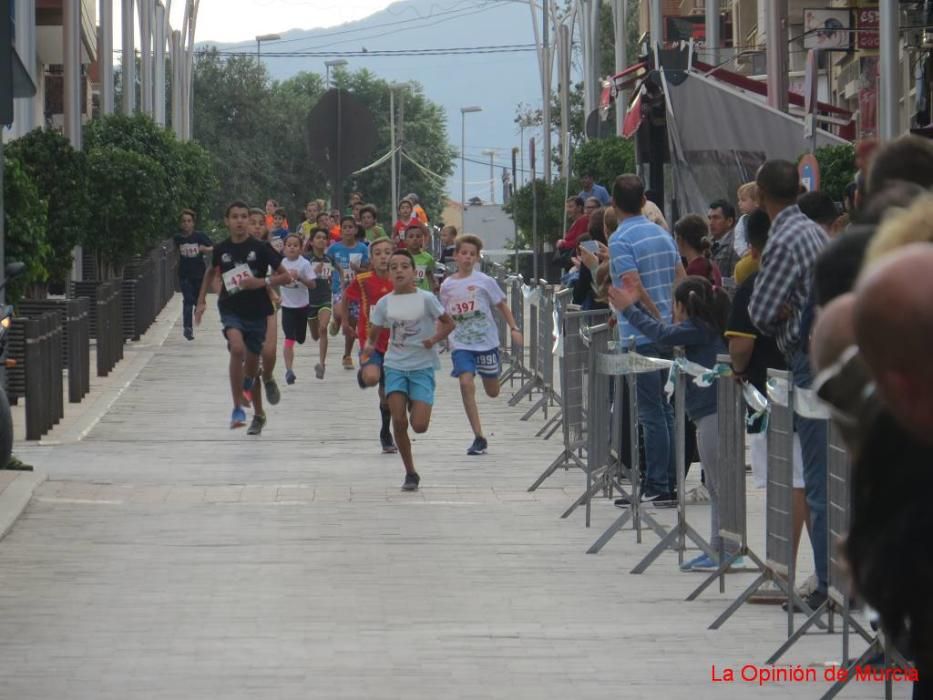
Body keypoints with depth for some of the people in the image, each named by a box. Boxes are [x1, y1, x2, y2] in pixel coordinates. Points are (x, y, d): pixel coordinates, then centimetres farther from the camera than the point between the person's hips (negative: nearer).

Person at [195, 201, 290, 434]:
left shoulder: (260, 248, -8)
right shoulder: (221, 249, -1)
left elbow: (285, 275, -3)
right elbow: (212, 272, 20)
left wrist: (262, 282, -18)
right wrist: (201, 301, 16)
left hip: (256, 312, 0)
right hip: (231, 310, 0)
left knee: (252, 365, 10)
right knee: (237, 349, -28)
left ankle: (258, 413, 31)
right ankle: (237, 408, -20)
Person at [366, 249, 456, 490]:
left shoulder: (426, 299, -7)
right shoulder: (384, 303, 1)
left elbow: (449, 323, 2)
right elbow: (374, 333, 9)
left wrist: (434, 339, -15)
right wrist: (369, 345, -13)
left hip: (422, 366, -2)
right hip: (395, 365, 2)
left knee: (419, 425, -11)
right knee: (398, 421, -10)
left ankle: (415, 406, 26)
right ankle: (410, 473, 5)